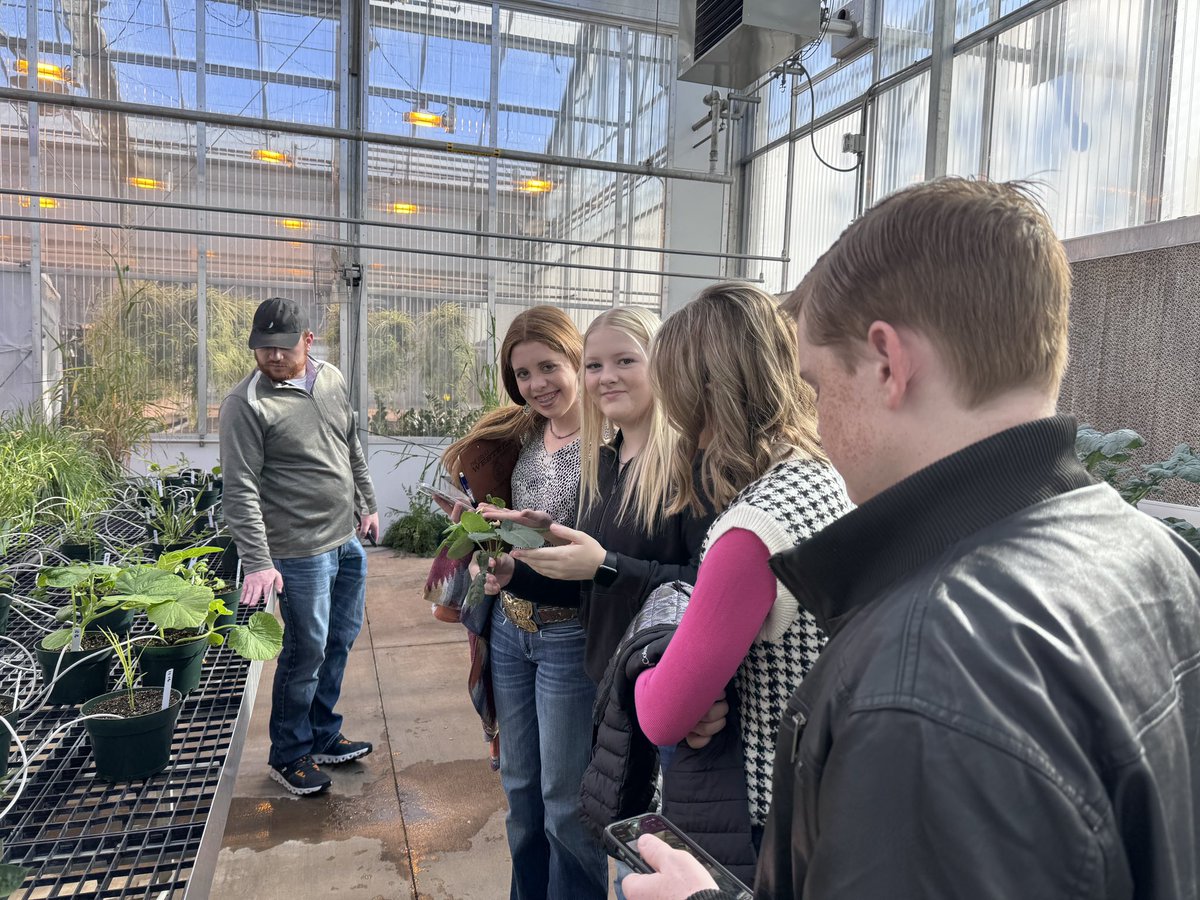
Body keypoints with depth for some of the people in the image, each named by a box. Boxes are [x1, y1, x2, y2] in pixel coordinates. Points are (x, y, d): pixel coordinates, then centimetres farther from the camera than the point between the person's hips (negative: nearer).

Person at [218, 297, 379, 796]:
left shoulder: (331, 380, 6)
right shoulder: (246, 403, -14)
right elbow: (240, 489, -17)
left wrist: (367, 504, 20)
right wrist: (257, 562, -22)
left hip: (348, 541, 7)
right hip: (301, 552, -7)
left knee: (340, 641, 17)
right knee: (306, 652, 4)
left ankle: (323, 736, 36)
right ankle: (289, 755, 25)